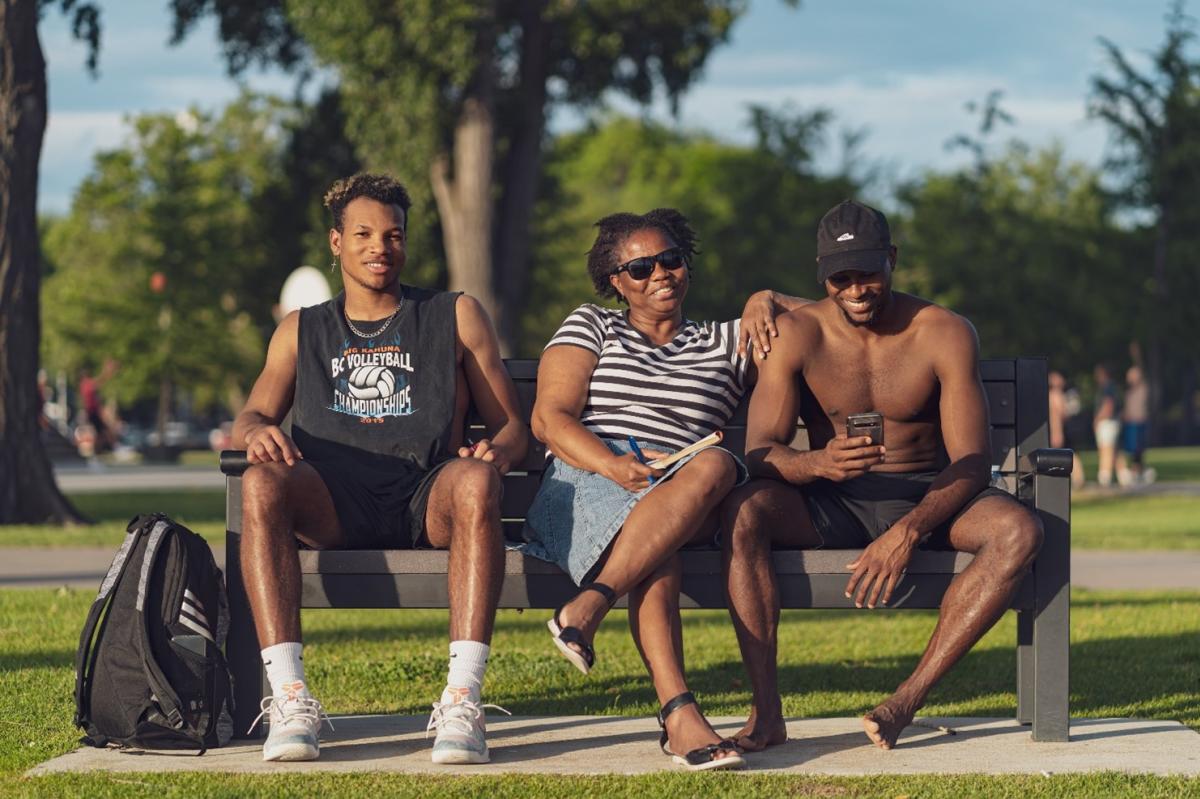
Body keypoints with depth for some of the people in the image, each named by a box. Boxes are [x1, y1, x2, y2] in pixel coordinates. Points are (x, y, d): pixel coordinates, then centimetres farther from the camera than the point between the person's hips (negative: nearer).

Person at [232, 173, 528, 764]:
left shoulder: (455, 316, 21)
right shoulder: (301, 331, 26)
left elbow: (511, 424, 17)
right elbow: (251, 416, 17)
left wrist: (498, 450, -9)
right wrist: (257, 432, -9)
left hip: (426, 499, -1)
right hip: (332, 504, 1)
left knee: (475, 482, -37)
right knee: (261, 483, -33)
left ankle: (462, 700, -44)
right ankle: (289, 699, -40)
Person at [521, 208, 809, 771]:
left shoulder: (725, 343, 27)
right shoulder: (591, 326, 21)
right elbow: (548, 419, 6)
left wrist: (767, 300, 8)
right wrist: (613, 466, -13)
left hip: (681, 489, 2)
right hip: (587, 481, -2)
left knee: (717, 465, -38)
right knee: (656, 555, -39)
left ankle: (588, 606, -46)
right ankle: (679, 714, -51)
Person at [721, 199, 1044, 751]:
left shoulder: (945, 334, -8)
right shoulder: (798, 334, -6)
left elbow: (971, 462, -13)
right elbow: (758, 452, -13)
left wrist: (908, 532, -31)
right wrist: (818, 464, -38)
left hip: (926, 499, 0)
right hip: (831, 503, 0)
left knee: (1018, 530, -31)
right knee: (741, 512, -31)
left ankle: (908, 699, -29)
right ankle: (766, 712, -33)